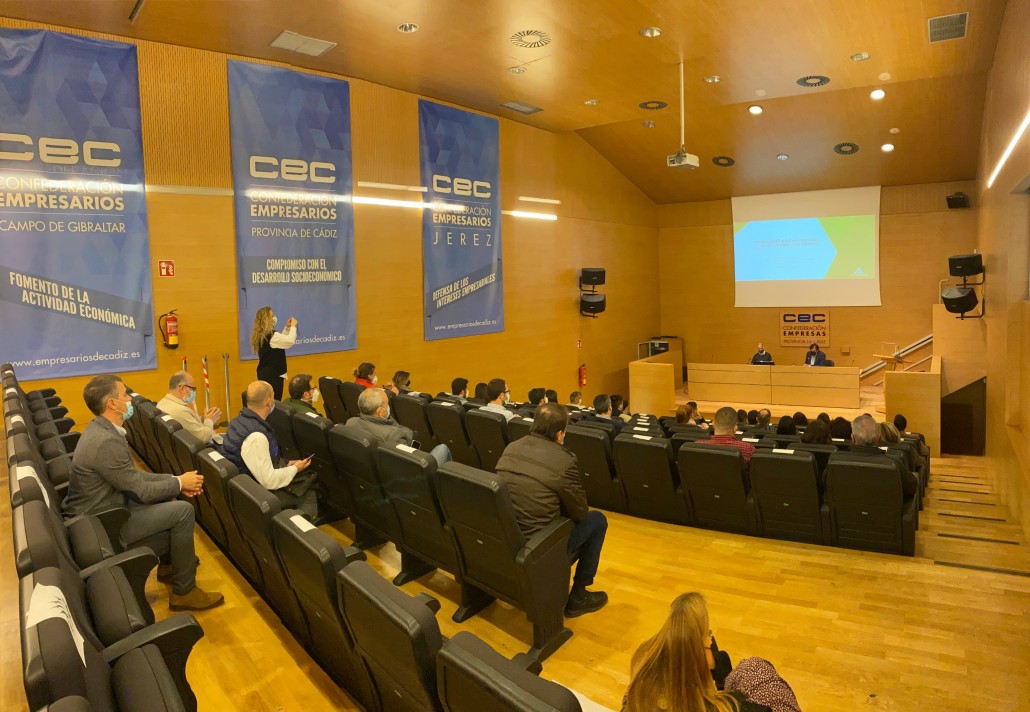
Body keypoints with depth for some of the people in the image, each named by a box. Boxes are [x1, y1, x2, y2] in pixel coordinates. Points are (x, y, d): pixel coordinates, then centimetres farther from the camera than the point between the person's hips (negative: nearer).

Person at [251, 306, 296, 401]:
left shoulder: (261, 335, 10)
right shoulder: (271, 335, -19)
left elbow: (280, 340, 21)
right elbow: (291, 341, -23)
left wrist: (287, 327, 15)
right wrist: (293, 326, -10)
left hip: (265, 373, 10)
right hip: (273, 374, -10)